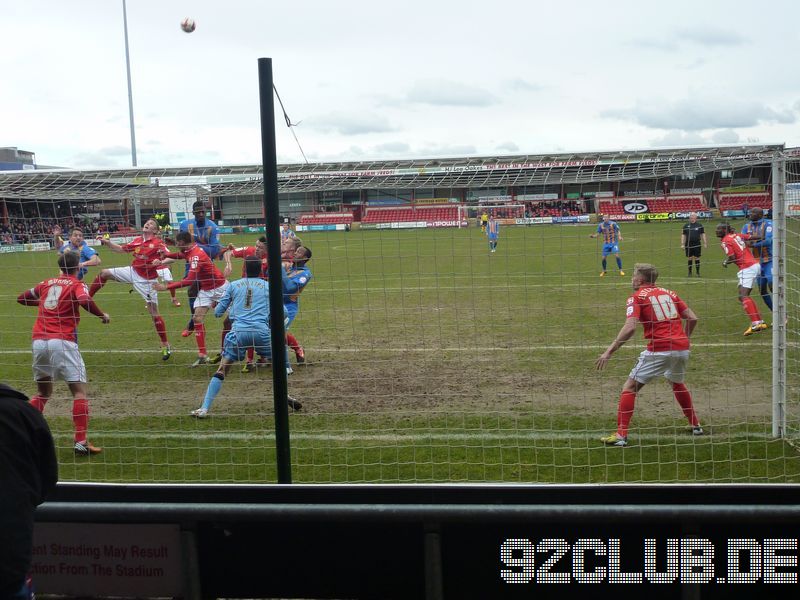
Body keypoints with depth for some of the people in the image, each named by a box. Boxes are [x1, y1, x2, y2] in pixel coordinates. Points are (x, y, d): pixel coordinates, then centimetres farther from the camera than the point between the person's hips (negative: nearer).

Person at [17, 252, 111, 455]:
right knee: (79, 391, -3)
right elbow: (85, 301, -18)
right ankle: (81, 442, -12)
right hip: (62, 342, -6)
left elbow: (21, 298, 28)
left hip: (39, 341, 6)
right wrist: (102, 315, -3)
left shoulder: (47, 283, 18)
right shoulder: (77, 285, 4)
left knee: (43, 391, 22)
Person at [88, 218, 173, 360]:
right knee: (104, 273, 4)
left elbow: (171, 258, -23)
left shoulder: (158, 243, -14)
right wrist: (108, 243, 4)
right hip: (133, 272, 6)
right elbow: (121, 249, 17)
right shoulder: (137, 241, 4)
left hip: (147, 280, -6)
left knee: (153, 312, -4)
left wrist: (160, 261, -42)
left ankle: (166, 346, 6)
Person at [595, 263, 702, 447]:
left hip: (659, 349, -6)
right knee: (677, 384, 33)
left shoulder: (636, 297, 1)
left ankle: (621, 435, -6)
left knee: (629, 388, 3)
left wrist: (609, 351, -13)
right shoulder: (668, 293, 17)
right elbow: (692, 318, 13)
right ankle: (695, 425, 38)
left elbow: (630, 328, -14)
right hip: (682, 349, 6)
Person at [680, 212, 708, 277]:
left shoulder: (699, 225, 5)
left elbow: (703, 234, 8)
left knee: (697, 258, 2)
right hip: (688, 244, 1)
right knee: (689, 259, 5)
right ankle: (690, 273, 14)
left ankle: (698, 272, 11)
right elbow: (683, 235, 8)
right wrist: (682, 244, 1)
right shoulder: (686, 225, 6)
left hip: (697, 244, -1)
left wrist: (705, 243, 2)